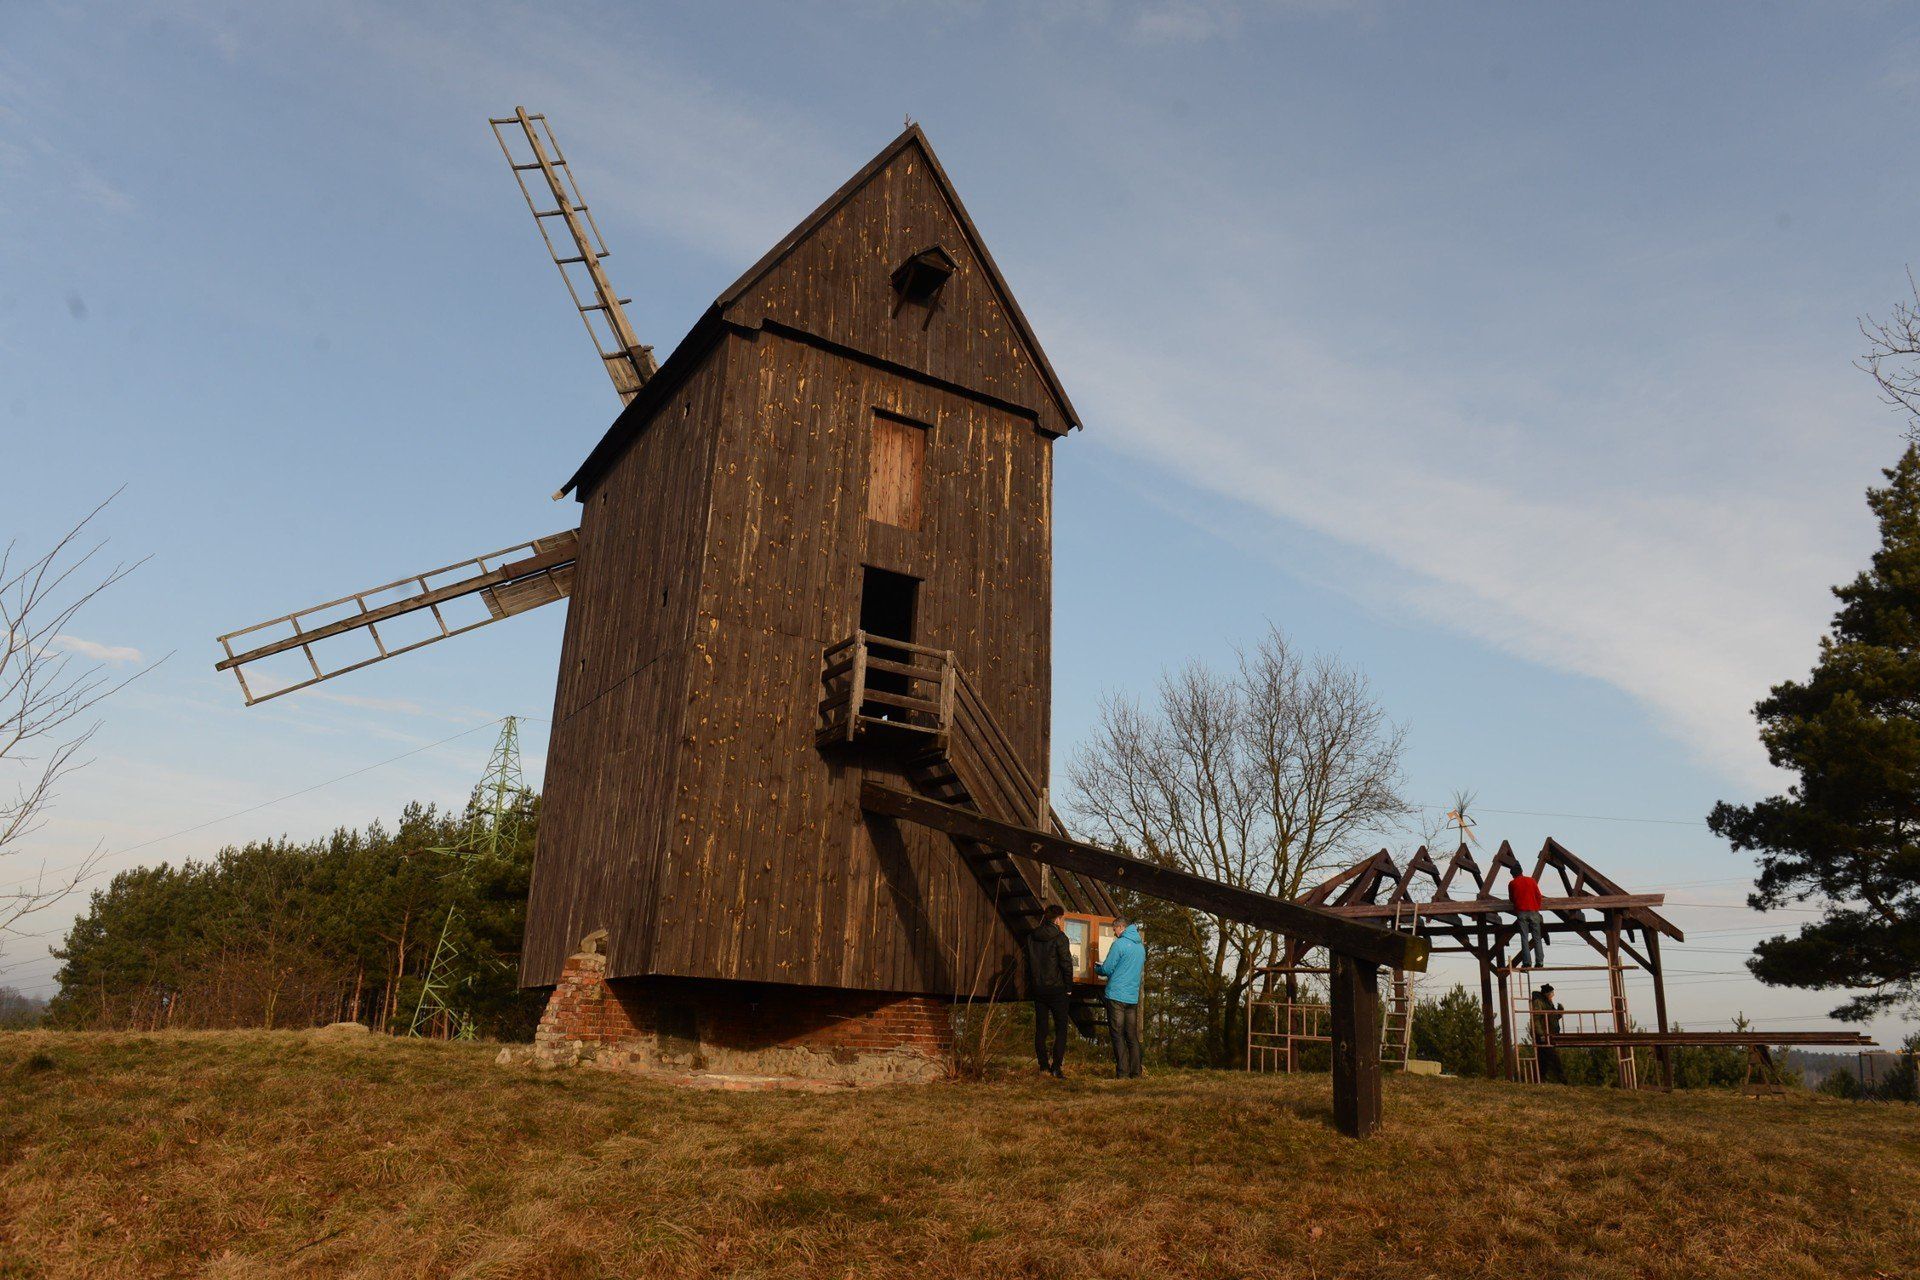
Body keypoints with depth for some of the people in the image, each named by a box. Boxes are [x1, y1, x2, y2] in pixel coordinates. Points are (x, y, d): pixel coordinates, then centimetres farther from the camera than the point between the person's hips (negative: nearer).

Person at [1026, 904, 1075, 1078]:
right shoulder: (1059, 937, -11)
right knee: (1061, 1029, 1)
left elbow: (1028, 963, 10)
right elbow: (1066, 964, -12)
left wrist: (1030, 987, 16)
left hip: (1037, 989, 5)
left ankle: (1043, 1065, 12)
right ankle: (1056, 1067, -7)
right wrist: (1068, 985, -1)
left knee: (1040, 1029, 11)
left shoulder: (1031, 937, 6)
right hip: (1056, 989, -5)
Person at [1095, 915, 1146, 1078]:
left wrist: (1096, 968, 12)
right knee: (1132, 1036, 11)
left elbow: (1107, 969, -11)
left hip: (1116, 995, -7)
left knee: (1118, 1036, -3)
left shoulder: (1119, 944, -11)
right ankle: (1135, 1071, 11)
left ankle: (1122, 1072, -6)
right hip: (1133, 997, 7)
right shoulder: (1141, 946, 12)